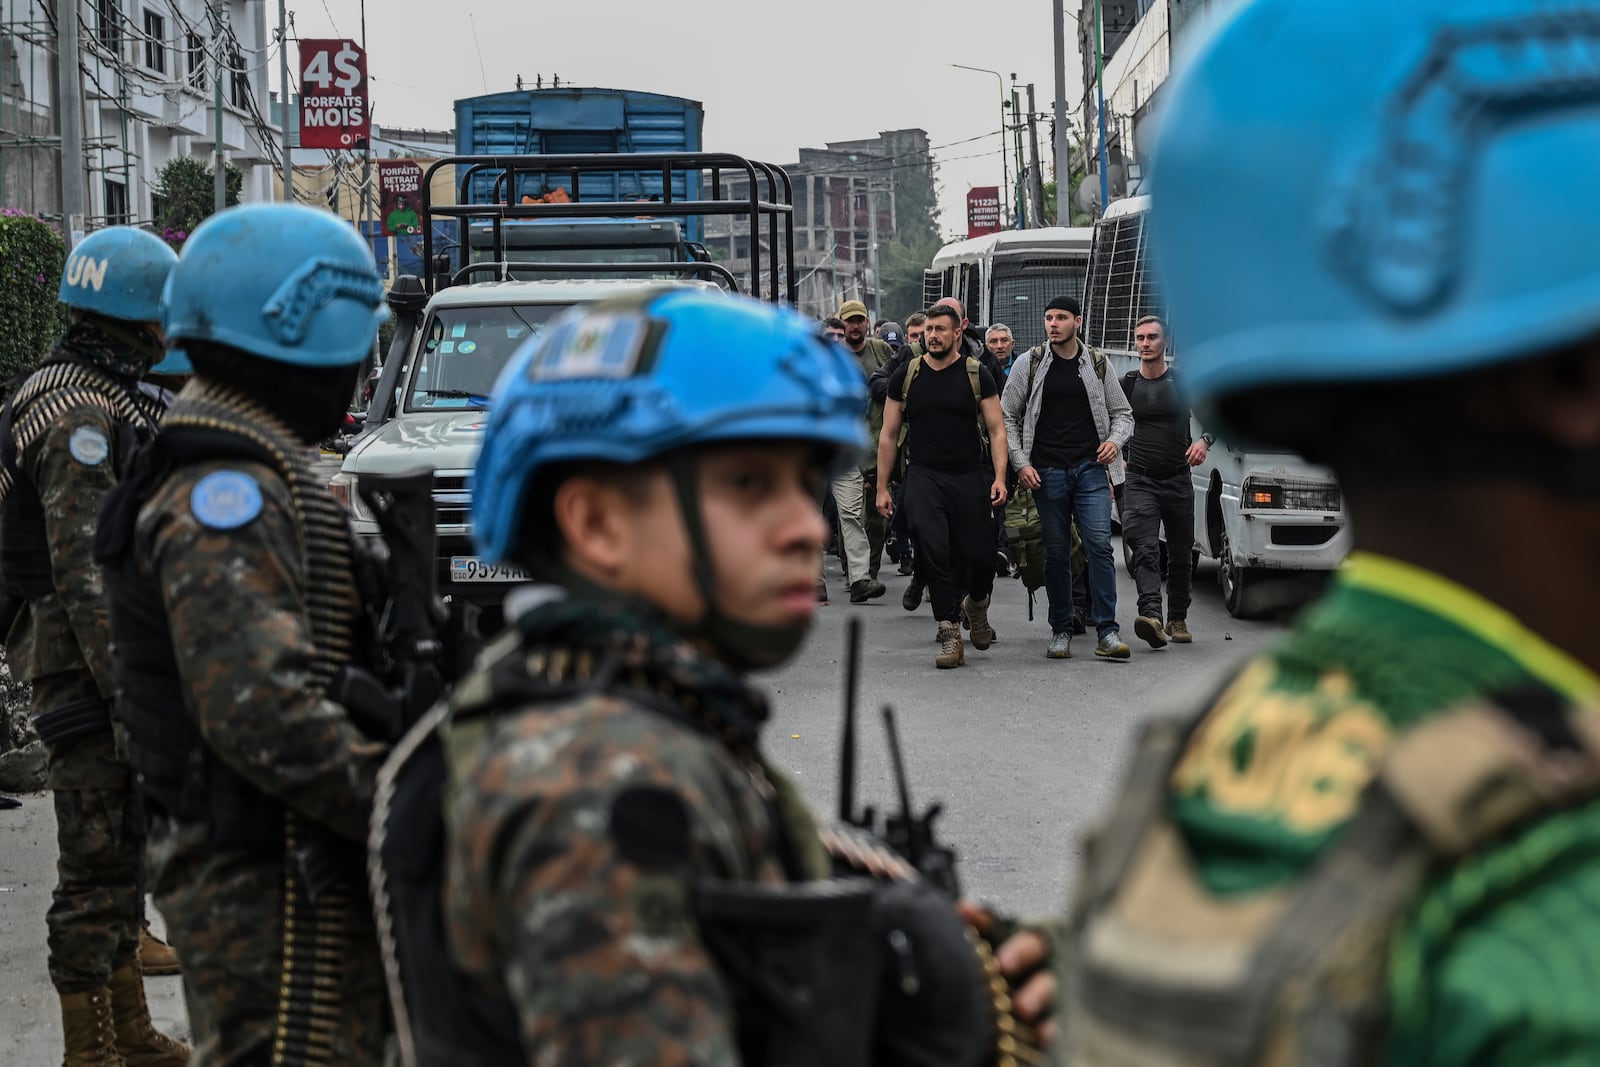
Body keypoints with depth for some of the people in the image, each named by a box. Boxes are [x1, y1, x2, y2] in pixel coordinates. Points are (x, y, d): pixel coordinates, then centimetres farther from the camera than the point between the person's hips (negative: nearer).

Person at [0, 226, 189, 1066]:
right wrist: (128, 691, -24)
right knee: (98, 866, -5)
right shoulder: (84, 417, -18)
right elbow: (85, 572, -23)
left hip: (87, 660, 11)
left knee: (121, 856, 18)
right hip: (88, 661, -11)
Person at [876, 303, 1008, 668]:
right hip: (924, 478, 0)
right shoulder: (906, 376, 6)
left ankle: (976, 604, 34)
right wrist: (882, 487, 7)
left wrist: (999, 477, -11)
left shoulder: (977, 375, 2)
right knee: (933, 552, -15)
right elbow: (889, 435, 10)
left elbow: (996, 429, 2)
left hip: (970, 478, 0)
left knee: (979, 556, -1)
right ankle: (950, 635, -11)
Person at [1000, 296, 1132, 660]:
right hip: (1047, 472, 0)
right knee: (1056, 553, 4)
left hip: (1091, 469, 0)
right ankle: (1061, 631, 13)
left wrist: (1115, 439, -6)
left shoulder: (1097, 364, 8)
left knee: (1099, 545, -12)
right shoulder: (1030, 364, 4)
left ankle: (1107, 632, -11)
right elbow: (1007, 417, 6)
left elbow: (1122, 413, 16)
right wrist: (1020, 463, -4)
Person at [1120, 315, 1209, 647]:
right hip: (1140, 481, -1)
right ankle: (1151, 616, -35)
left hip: (1178, 480, 1)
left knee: (1180, 554, 10)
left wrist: (1204, 440, -10)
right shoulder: (1126, 385, 5)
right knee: (1145, 549, -19)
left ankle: (1178, 619, 26)